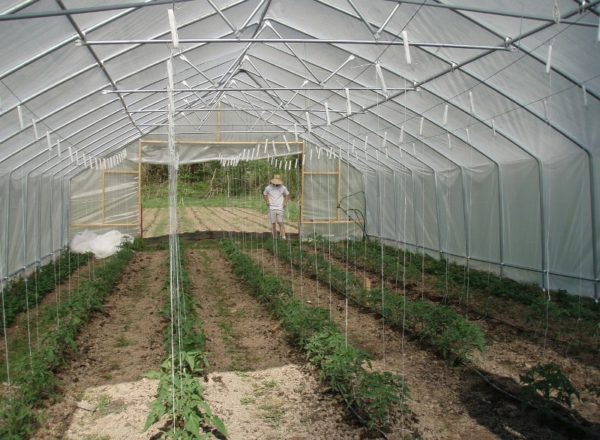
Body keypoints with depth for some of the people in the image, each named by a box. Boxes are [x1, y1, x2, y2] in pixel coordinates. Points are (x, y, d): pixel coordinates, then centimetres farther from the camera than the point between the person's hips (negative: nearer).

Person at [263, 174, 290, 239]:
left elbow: (287, 195, 16)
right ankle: (275, 238, 15)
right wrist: (266, 201, 1)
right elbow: (264, 194, 17)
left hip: (280, 208, -1)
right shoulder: (268, 188, 0)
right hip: (272, 208, 1)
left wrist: (285, 202, 3)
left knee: (281, 223, -11)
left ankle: (283, 237, -15)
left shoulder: (283, 188, 0)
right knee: (273, 224, 4)